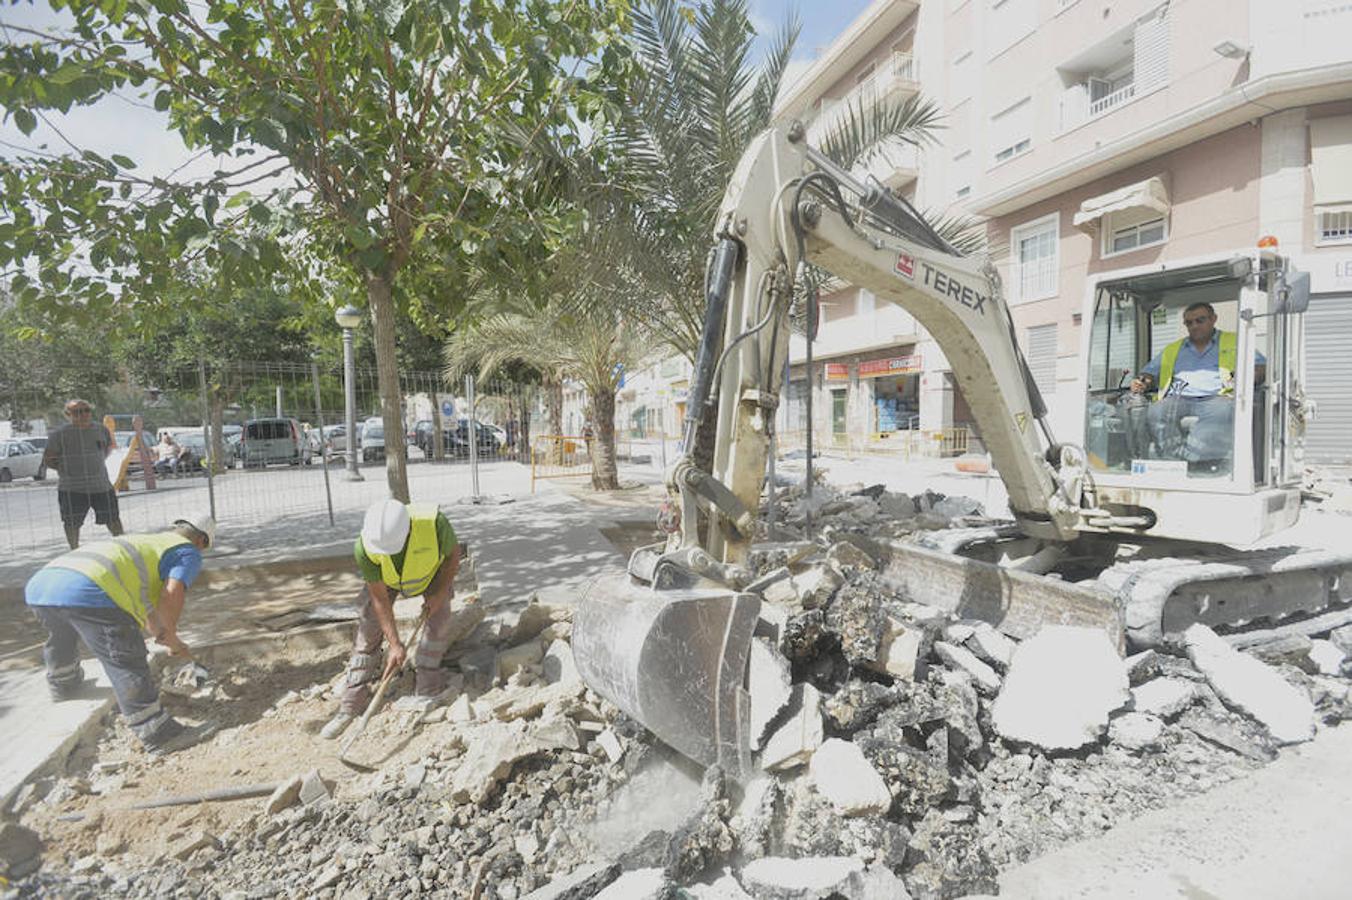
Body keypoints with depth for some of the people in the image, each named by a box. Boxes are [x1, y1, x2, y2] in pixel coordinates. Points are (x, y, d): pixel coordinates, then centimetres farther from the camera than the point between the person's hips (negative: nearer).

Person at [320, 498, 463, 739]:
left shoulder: (434, 522, -44)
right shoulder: (364, 547, -36)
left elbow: (454, 553, -20)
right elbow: (379, 598, -25)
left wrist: (439, 593, -23)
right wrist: (395, 644, -26)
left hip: (433, 568, 0)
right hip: (385, 575, 1)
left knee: (439, 619, -16)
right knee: (368, 626, -8)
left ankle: (426, 694, -1)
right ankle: (352, 704, 3)